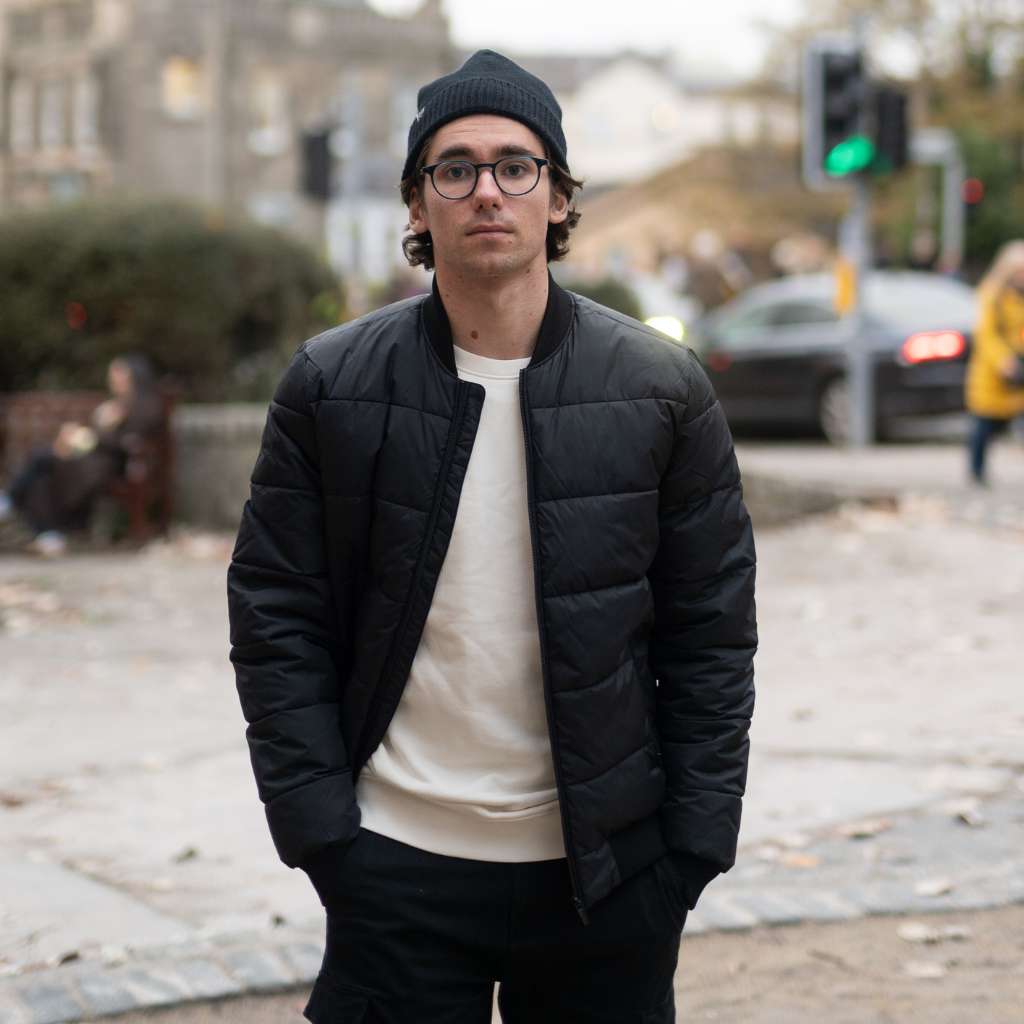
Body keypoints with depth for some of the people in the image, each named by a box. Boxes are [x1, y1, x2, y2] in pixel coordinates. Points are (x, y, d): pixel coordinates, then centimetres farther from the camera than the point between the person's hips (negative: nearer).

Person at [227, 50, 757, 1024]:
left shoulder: (660, 388, 0)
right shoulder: (331, 386, -1)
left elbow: (711, 636, 2)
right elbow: (276, 622, 1)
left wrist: (695, 844, -3)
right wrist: (318, 826, -6)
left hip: (606, 868, 0)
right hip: (396, 869, 0)